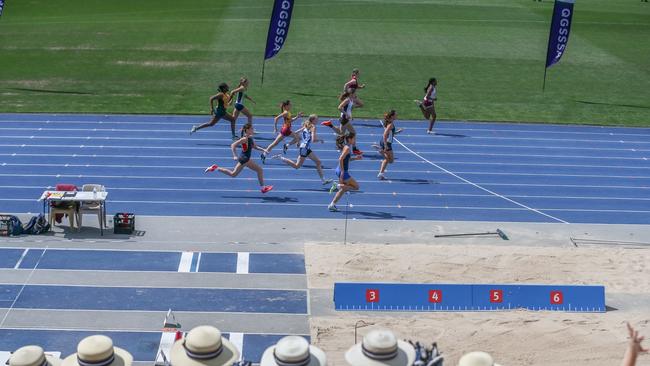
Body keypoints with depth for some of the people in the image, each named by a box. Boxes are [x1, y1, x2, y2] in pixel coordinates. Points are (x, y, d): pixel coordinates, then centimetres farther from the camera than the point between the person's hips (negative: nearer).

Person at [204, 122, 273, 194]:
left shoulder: (250, 138, 7)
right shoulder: (245, 139, -20)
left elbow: (255, 147, 21)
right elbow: (233, 145, -22)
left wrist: (263, 150, 6)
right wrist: (235, 156, -29)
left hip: (243, 158, 10)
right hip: (244, 158, -10)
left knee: (233, 174, 15)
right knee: (259, 170, -6)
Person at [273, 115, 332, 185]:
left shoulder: (306, 126, 12)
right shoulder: (313, 127, -12)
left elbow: (295, 133, 14)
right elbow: (313, 140, -22)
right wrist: (320, 140, -5)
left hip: (307, 149, 10)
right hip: (305, 148, -10)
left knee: (318, 162, 12)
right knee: (297, 166, -1)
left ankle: (323, 180, 14)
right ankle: (280, 157, 0)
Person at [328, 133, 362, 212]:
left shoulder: (346, 147, 11)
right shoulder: (347, 148, -17)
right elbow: (341, 159, -26)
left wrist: (355, 158, 13)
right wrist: (342, 172, -25)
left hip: (340, 170, 10)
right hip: (343, 171, -10)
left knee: (343, 189, 18)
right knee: (356, 187, 1)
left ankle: (332, 205, 19)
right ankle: (338, 186, -5)